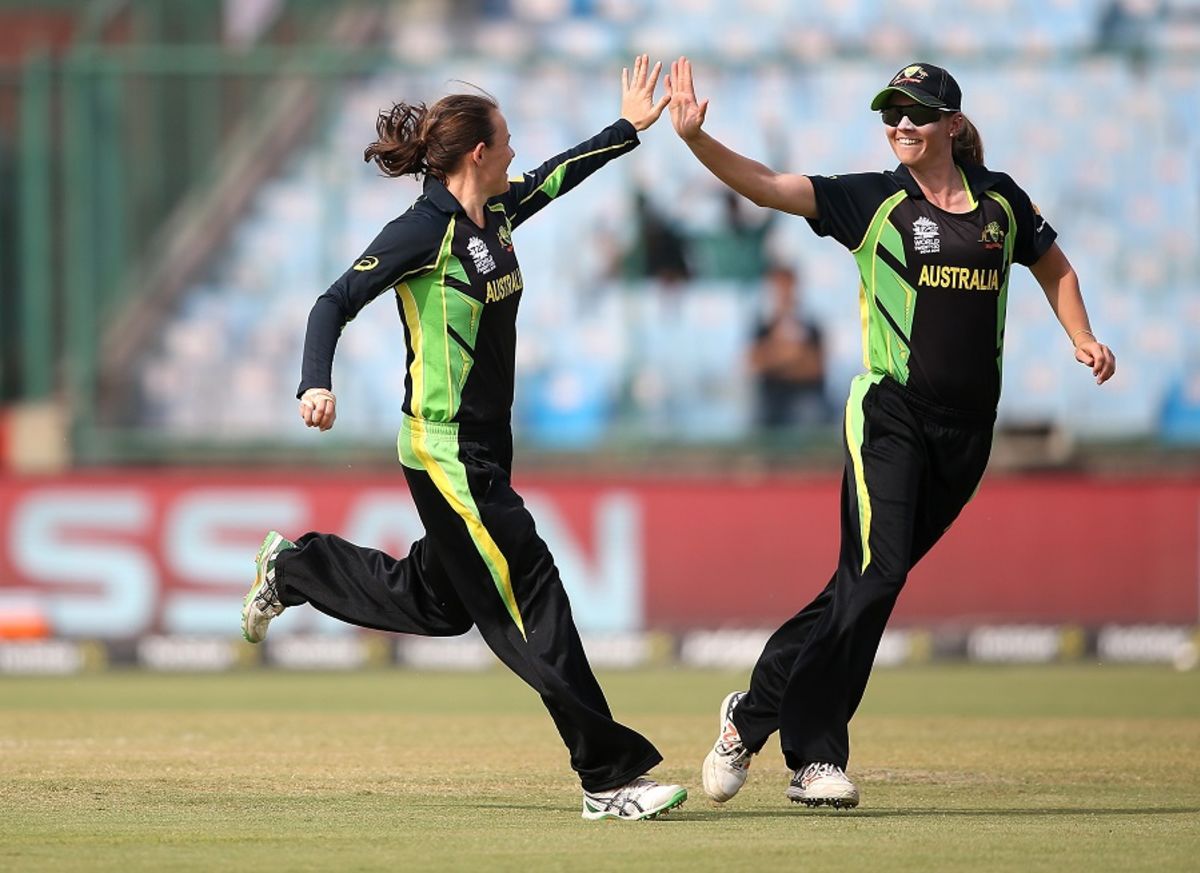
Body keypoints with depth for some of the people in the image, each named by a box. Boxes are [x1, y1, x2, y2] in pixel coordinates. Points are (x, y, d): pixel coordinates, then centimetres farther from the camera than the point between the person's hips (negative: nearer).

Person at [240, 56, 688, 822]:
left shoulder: (497, 216, 7)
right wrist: (317, 384, -31)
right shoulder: (425, 229, -16)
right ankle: (610, 776, -6)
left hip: (486, 449, 10)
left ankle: (295, 566, 41)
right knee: (531, 605, -8)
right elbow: (336, 302, -16)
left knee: (436, 603, 23)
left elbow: (560, 176, 27)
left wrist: (629, 127, 31)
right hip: (445, 453, -10)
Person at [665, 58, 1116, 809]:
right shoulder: (873, 201, -2)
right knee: (874, 576, -16)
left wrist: (1083, 340, 10)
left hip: (969, 428, 4)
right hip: (891, 415, -3)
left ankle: (756, 715, 16)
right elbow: (768, 186, -12)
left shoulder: (1001, 200, 8)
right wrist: (695, 138, -26)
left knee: (871, 582, 4)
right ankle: (815, 759, -8)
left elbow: (1054, 267, 24)